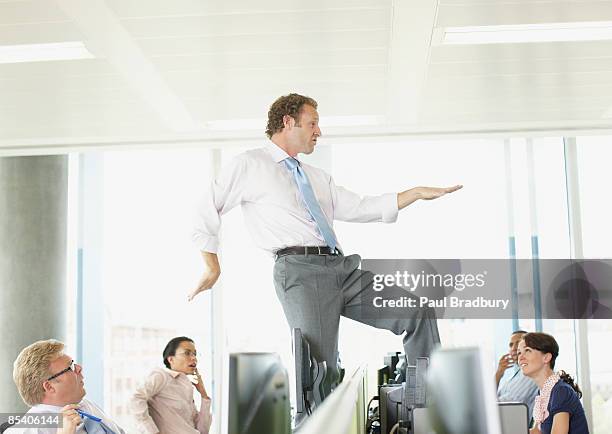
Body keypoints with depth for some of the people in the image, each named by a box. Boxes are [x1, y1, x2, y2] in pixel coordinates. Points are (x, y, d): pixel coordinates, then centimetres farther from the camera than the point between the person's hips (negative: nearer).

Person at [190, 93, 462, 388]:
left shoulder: (316, 177, 26)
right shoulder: (250, 165, 7)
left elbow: (360, 208, 23)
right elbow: (207, 212, 8)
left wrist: (418, 193, 20)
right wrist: (212, 268, 5)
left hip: (343, 267, 7)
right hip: (300, 270, -7)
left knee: (419, 313, -6)